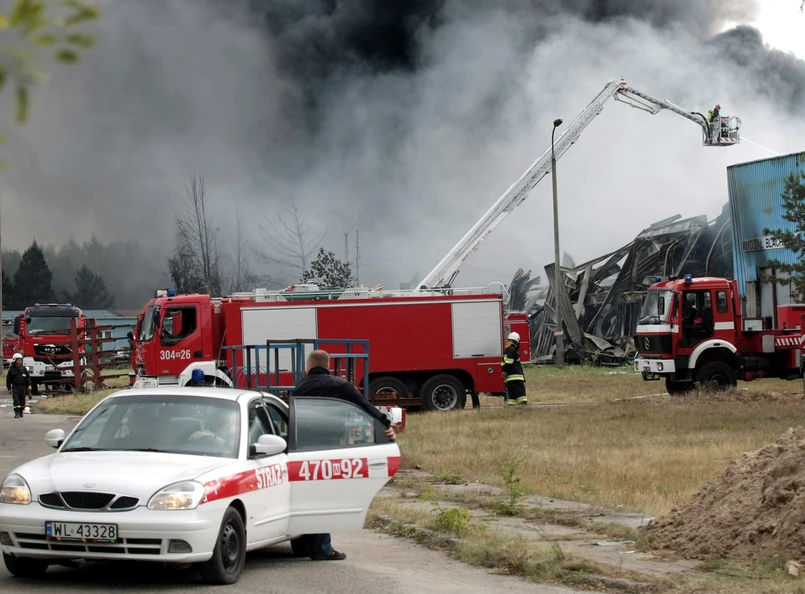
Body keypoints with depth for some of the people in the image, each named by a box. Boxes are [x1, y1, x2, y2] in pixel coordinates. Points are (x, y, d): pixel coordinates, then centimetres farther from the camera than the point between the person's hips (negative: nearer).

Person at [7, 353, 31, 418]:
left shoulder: (23, 369, 7)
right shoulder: (11, 369, 1)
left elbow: (28, 377, 12)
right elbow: (8, 380, 4)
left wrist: (29, 385, 2)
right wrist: (9, 388, 1)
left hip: (22, 387, 2)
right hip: (15, 387, -2)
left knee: (22, 401, 7)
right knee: (16, 400, -13)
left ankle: (21, 412, 23)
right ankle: (17, 413, -16)